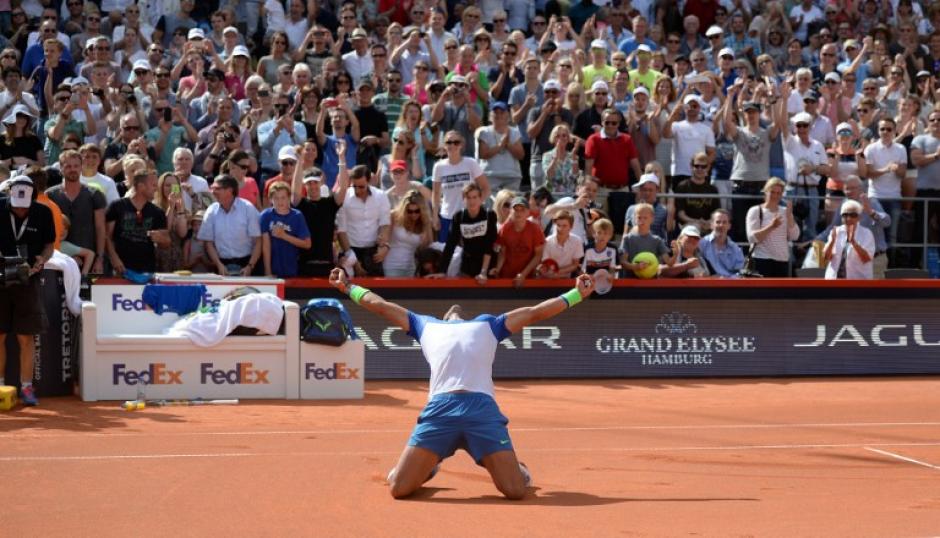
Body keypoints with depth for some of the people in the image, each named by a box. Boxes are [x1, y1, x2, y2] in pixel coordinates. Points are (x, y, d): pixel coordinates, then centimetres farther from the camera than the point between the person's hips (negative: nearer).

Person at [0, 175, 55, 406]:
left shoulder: (43, 213, -4)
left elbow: (49, 246, 6)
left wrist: (41, 260, -14)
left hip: (27, 280, 0)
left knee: (26, 336, 1)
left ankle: (26, 387, 8)